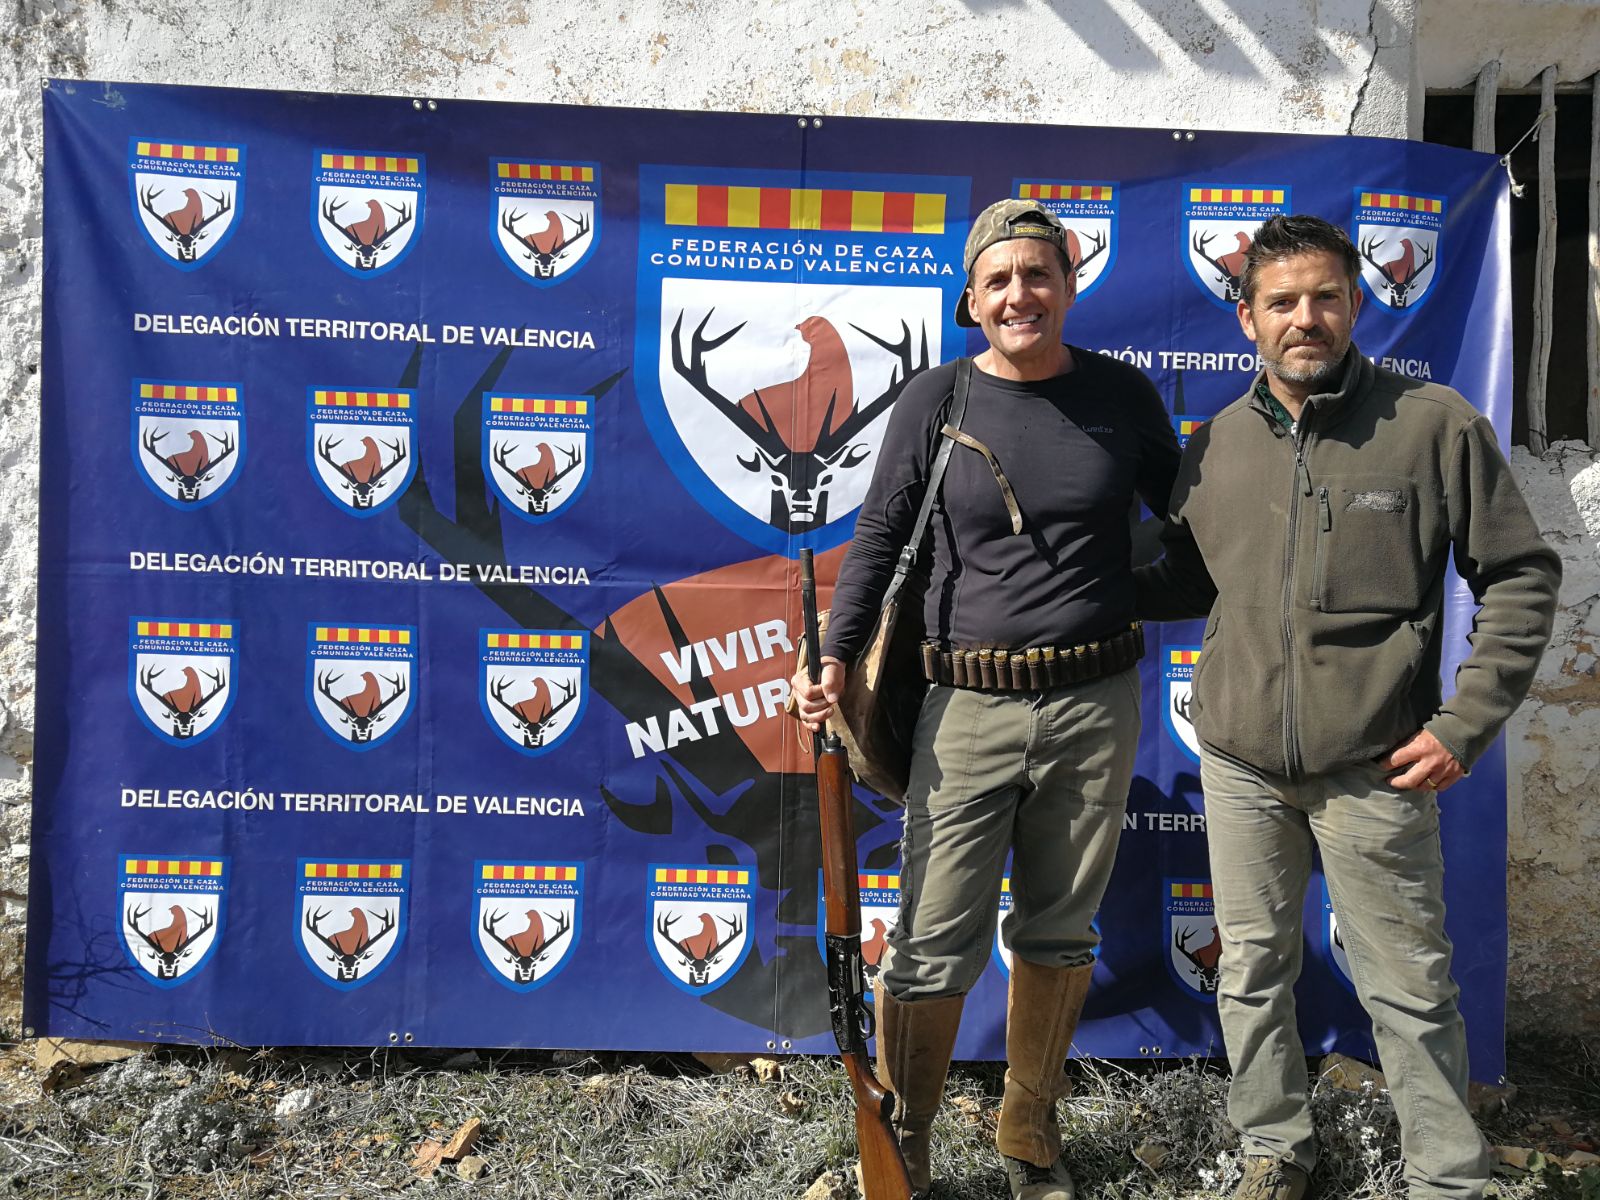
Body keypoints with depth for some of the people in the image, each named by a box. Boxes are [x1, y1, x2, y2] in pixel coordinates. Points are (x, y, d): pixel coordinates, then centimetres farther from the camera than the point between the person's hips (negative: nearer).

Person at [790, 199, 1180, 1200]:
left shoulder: (1121, 395, 5)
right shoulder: (937, 401, 0)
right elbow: (880, 536, 2)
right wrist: (837, 656, -10)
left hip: (1098, 704, 2)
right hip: (973, 707, -2)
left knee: (1059, 937, 15)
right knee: (935, 947, -1)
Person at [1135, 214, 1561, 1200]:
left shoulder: (1434, 424, -4)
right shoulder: (1217, 442, 5)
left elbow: (1522, 576, -1)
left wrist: (1465, 724, -7)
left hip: (1374, 769, -3)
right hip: (1239, 761, 3)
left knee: (1411, 990, 8)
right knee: (1253, 973, 15)